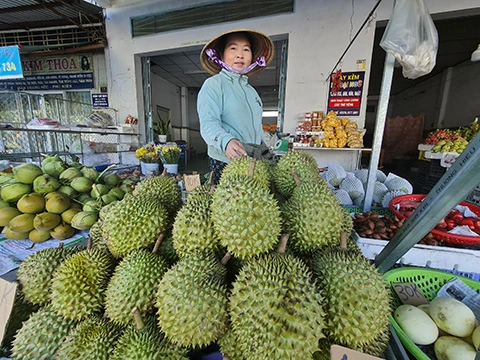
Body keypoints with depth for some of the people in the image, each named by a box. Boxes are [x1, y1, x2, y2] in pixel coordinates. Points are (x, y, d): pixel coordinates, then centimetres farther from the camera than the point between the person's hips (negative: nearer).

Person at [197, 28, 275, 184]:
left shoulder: (251, 90, 19)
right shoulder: (213, 85, -3)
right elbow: (208, 123, -16)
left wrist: (266, 154, 16)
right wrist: (226, 141, -35)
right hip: (225, 161, -6)